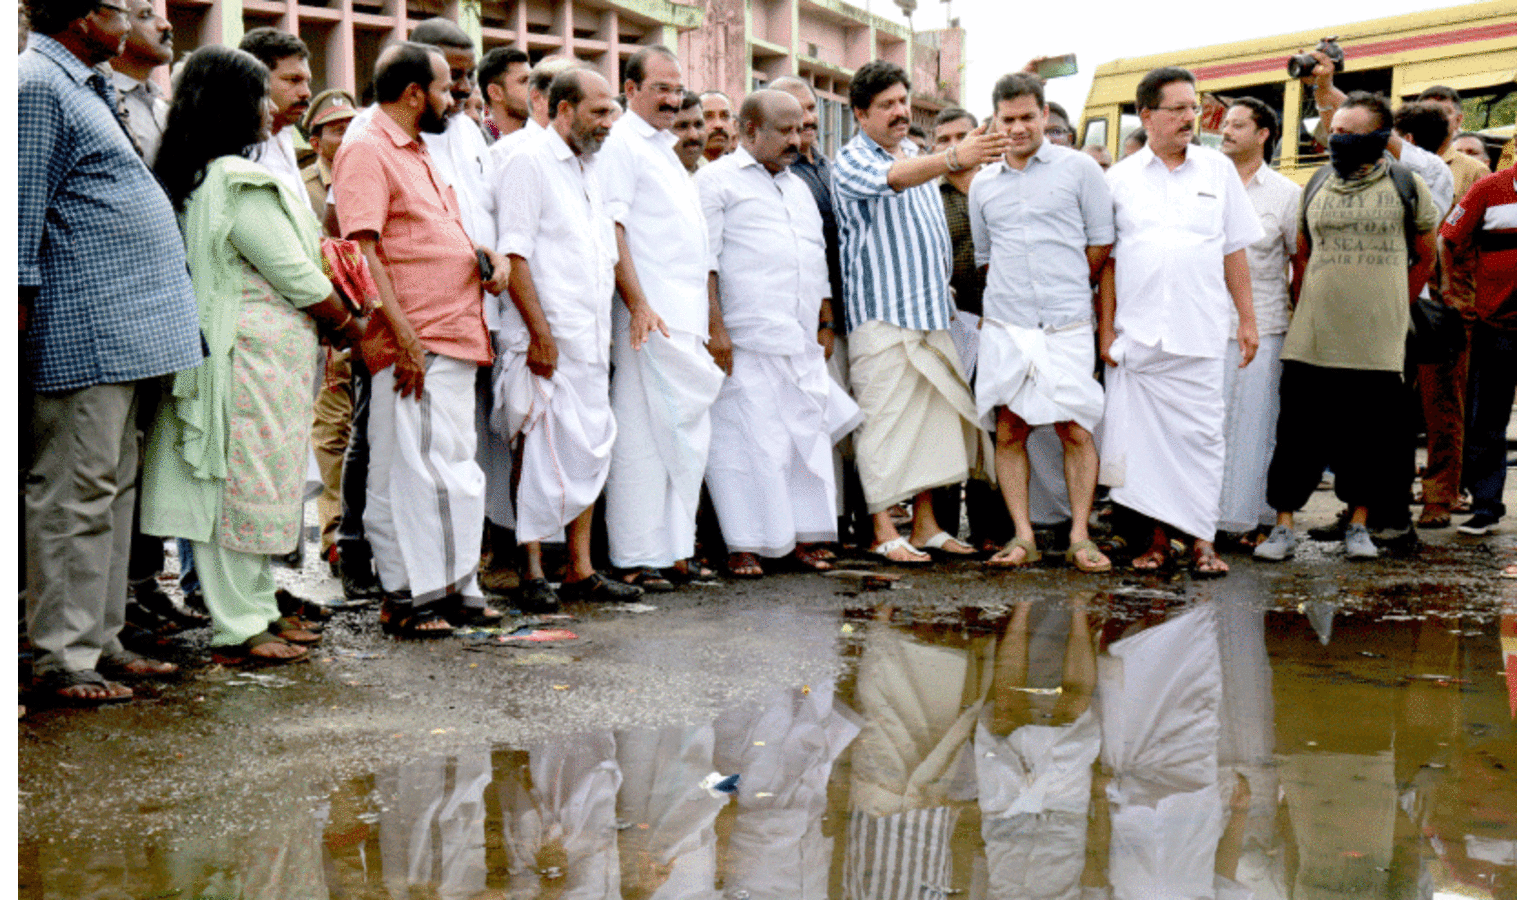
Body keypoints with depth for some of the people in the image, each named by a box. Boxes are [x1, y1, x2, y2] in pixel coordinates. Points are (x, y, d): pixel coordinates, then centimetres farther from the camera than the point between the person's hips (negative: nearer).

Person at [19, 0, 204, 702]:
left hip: (127, 328, 10)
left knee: (113, 487, 13)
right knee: (76, 494, -6)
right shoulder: (37, 85, -9)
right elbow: (26, 203, -14)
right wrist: (25, 297, -15)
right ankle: (61, 658, 1)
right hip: (84, 333, -10)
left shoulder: (85, 87, 22)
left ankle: (99, 640, 21)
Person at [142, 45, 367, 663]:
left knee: (252, 486, 14)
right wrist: (350, 327, 1)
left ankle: (257, 609, 23)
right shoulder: (239, 183, -17)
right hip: (255, 356, -9)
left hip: (229, 350, 10)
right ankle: (239, 632, 3)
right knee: (248, 485, -4)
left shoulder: (189, 180, 13)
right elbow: (298, 279, -14)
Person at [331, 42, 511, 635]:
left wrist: (491, 255, 11)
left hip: (453, 338, 10)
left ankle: (448, 587, 22)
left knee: (452, 468, 13)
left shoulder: (418, 154, 21)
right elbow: (362, 251, -17)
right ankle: (411, 597, -1)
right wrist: (404, 339, -22)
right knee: (421, 470, -8)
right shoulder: (366, 151, -9)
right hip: (416, 345, -10)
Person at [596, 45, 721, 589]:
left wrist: (711, 321, 24)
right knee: (644, 436, -7)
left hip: (687, 319, 9)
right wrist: (639, 306, -22)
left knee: (687, 437, 9)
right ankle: (635, 557, -2)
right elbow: (611, 229, -14)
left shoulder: (666, 150, 24)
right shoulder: (621, 144, -4)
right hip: (652, 319, -9)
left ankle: (672, 549, 16)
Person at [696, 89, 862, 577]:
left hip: (802, 347, 7)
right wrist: (714, 329, -14)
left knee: (809, 437, 6)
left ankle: (804, 536, 14)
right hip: (745, 345, -7)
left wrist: (825, 329, 19)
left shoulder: (799, 188, 24)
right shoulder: (718, 180, 2)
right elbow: (704, 261, -6)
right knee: (745, 441, -5)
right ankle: (744, 545, 2)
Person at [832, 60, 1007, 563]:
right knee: (884, 421, -7)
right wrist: (954, 158, -42)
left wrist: (944, 294, 23)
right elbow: (894, 179, -28)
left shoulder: (919, 157, 19)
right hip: (880, 314, -7)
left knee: (932, 417, 9)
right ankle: (883, 532, -2)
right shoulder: (851, 162, -6)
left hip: (930, 312, 8)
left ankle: (926, 525, 16)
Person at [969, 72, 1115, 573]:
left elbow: (1102, 243, 7)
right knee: (1009, 431, 1)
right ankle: (1023, 537, 6)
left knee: (1076, 431, -4)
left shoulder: (1079, 169, 4)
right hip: (1004, 328, 3)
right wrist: (1009, 296, 12)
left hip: (1067, 326, -3)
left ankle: (1079, 538, 3)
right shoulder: (982, 184, 13)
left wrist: (1067, 290, 10)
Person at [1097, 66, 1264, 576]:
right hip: (1137, 333, 0)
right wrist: (1106, 327, 2)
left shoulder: (1218, 170, 9)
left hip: (1201, 333, 0)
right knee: (1146, 436, 3)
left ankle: (1203, 540, 5)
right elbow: (1108, 260, 7)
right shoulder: (1120, 178, 7)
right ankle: (1158, 537, 14)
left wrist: (1247, 318, 6)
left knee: (1202, 434, -2)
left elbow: (1235, 250, 10)